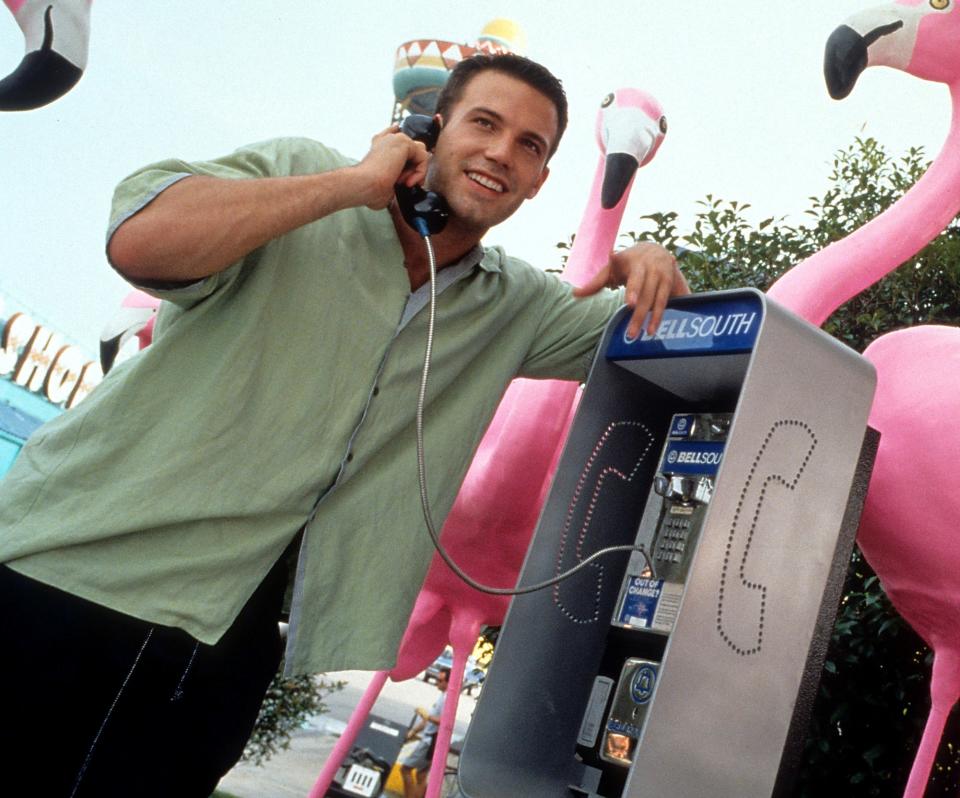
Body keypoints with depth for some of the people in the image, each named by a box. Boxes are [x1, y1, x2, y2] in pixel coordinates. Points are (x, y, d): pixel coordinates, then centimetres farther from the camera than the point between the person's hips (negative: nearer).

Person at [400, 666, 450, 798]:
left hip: (432, 741, -10)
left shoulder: (447, 698, -20)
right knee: (421, 775, 15)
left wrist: (427, 716, -28)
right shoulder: (443, 696, 13)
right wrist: (413, 731, 20)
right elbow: (430, 719, 21)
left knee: (405, 768, -4)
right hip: (429, 739, 10)